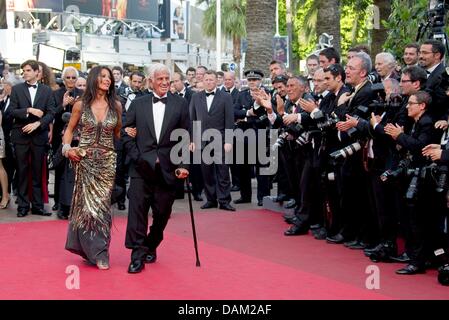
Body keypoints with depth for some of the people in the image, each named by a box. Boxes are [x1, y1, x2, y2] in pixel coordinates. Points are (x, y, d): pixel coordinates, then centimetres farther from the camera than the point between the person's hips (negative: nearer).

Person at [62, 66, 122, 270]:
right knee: (87, 203, 1)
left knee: (102, 204, 1)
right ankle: (96, 251, 14)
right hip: (84, 160, -1)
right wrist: (67, 148, -6)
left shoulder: (116, 105, 3)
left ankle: (96, 251, 12)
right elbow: (70, 129, 10)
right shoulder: (80, 105, 0)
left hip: (107, 161, 1)